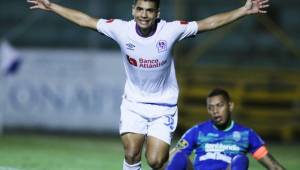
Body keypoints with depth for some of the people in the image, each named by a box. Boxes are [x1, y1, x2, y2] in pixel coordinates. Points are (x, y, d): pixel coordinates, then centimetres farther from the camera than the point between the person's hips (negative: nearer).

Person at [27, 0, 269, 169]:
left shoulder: (171, 30, -18)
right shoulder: (121, 29, -14)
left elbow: (209, 23, -14)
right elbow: (85, 20, -3)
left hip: (164, 106, -1)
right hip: (134, 104, 1)